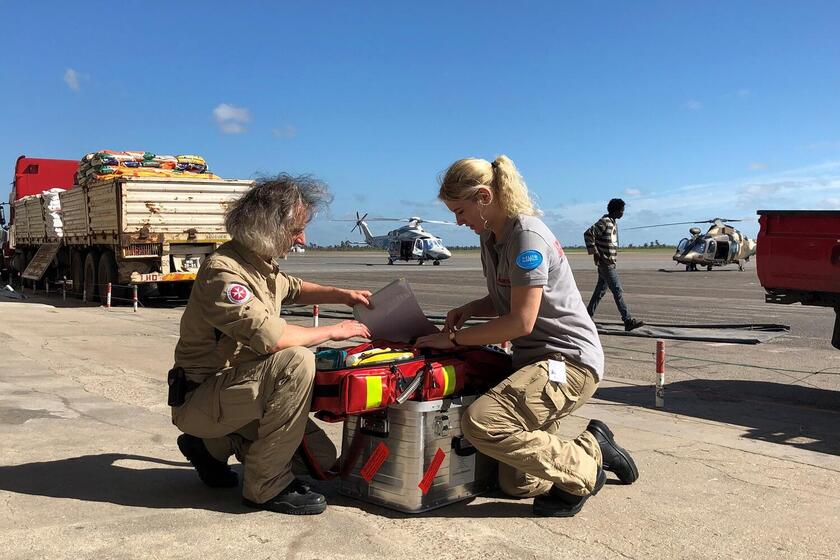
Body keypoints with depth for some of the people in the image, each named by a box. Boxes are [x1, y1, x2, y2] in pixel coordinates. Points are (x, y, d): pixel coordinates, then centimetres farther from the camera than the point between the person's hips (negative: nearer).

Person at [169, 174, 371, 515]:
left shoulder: (260, 264, 8)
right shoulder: (223, 271, -23)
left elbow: (293, 289, 29)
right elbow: (270, 336, -33)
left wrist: (341, 295, 14)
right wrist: (333, 331, -19)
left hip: (236, 389, 9)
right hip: (200, 397, -9)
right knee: (296, 362, -32)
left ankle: (213, 445, 19)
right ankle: (266, 486, -18)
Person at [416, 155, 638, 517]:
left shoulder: (526, 235, -17)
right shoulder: (491, 239, 11)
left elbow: (521, 321, -21)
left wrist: (453, 340, -14)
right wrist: (467, 310, 4)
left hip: (569, 361, -9)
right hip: (534, 360, 9)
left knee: (481, 422, -30)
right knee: (516, 484, 6)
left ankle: (582, 473, -9)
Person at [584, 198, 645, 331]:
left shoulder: (614, 223, 15)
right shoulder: (604, 222, -14)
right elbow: (588, 234, -20)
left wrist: (613, 257, 17)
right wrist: (595, 253, -19)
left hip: (610, 263, 9)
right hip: (605, 262, -9)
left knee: (600, 291, 13)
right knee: (617, 291, -10)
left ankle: (587, 316, 21)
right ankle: (628, 321, -10)